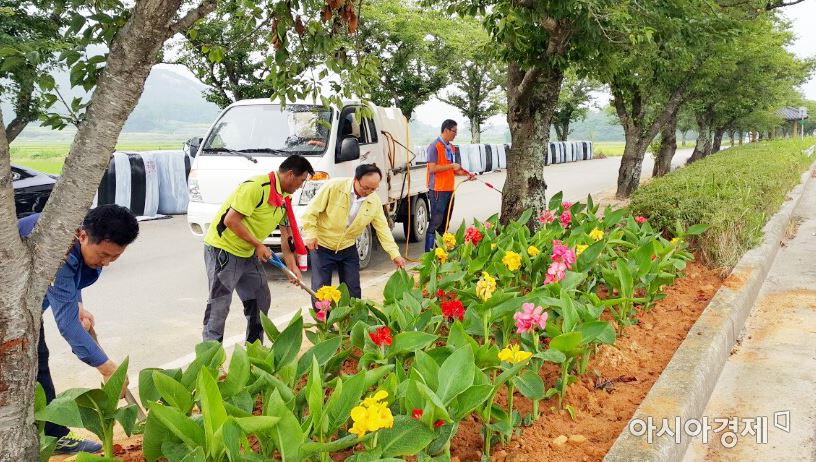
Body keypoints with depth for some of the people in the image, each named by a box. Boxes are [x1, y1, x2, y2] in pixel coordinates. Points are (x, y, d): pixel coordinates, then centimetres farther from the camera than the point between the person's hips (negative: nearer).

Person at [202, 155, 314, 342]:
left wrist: (292, 266, 5)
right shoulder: (257, 186, -22)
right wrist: (258, 244, -19)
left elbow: (286, 233, 13)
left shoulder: (284, 198, 7)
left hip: (248, 253, 9)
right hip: (222, 248, -9)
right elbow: (230, 220, -24)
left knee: (261, 301, 13)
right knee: (219, 305, -6)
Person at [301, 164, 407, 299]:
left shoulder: (374, 201, -8)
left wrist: (394, 254, -11)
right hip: (322, 246, -4)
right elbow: (311, 211, -14)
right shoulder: (334, 186, -20)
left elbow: (383, 228, -4)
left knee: (353, 291, 7)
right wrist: (311, 234, -20)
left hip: (348, 248, 4)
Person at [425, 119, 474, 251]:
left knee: (445, 222, 13)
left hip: (449, 189, 9)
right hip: (438, 190, -9)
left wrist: (466, 173, 10)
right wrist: (451, 166, -15)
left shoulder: (451, 147, 16)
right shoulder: (435, 146, -10)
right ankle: (429, 253, -5)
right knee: (435, 222, -8)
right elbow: (432, 168, -18)